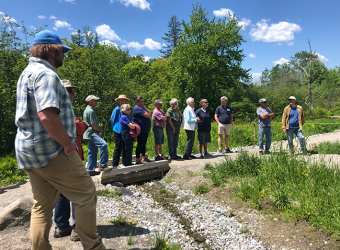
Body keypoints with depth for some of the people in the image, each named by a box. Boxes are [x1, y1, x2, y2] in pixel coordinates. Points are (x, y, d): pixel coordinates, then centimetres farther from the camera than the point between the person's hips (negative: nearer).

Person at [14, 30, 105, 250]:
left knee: (42, 206, 17)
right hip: (51, 152, -10)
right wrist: (68, 144, -18)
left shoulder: (28, 73, 18)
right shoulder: (45, 74, -15)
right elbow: (47, 116, -29)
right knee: (86, 195, 2)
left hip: (28, 150, 10)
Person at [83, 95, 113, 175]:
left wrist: (99, 130, 16)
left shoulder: (87, 110, 21)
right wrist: (101, 131, -2)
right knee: (103, 144, -26)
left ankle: (91, 170, 18)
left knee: (92, 152, 12)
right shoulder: (90, 111, -13)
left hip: (91, 134, 11)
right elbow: (93, 125, -18)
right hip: (92, 133, -11)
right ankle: (103, 166, -25)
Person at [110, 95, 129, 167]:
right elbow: (112, 120, 1)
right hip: (118, 131, -6)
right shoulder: (116, 109, -6)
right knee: (118, 148, -4)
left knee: (125, 147, 12)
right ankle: (115, 164, 4)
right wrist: (115, 127, 8)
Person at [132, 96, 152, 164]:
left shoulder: (141, 108, 19)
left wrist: (145, 107, 6)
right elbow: (148, 115, -19)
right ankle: (138, 160, 2)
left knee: (144, 144, 16)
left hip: (145, 130, 10)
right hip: (141, 130, -10)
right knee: (140, 145, -5)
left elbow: (149, 113, 16)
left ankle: (144, 158, 26)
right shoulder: (137, 108, -15)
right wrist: (148, 114, 0)